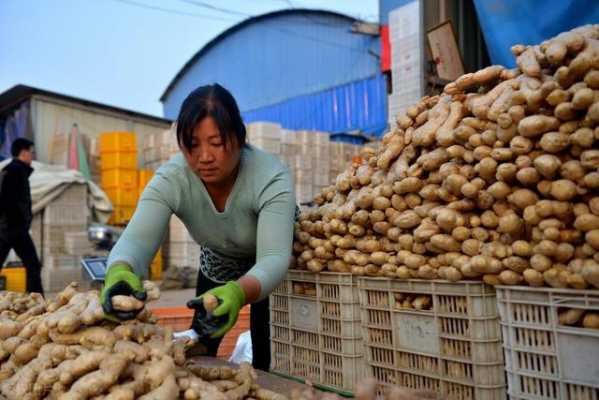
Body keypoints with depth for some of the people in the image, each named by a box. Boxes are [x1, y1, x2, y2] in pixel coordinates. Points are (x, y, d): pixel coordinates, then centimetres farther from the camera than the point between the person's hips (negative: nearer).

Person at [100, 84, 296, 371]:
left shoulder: (271, 177, -36)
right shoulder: (170, 179, -28)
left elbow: (274, 258, -44)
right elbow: (137, 239, -38)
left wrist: (238, 292, -66)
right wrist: (119, 272, -62)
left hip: (270, 273, -3)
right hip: (217, 267, 3)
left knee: (268, 359, -4)